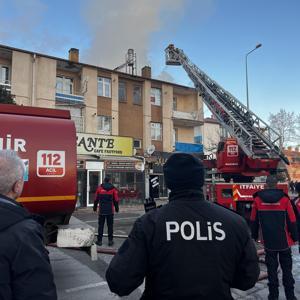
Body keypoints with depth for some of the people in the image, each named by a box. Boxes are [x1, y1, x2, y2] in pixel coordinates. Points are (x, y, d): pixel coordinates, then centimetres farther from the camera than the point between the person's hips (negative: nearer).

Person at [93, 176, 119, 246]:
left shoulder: (99, 188, 0)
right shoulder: (113, 189, -1)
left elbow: (96, 199, 4)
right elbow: (116, 200, 1)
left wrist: (95, 208, 15)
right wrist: (116, 208, 12)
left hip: (101, 211, 0)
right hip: (110, 211, 0)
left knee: (100, 226, 8)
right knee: (110, 226, 7)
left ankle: (99, 240, 11)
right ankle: (110, 240, 9)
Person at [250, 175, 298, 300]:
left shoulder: (258, 199, -6)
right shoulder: (284, 199, -10)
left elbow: (254, 221, 2)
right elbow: (292, 221, -5)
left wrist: (254, 236, 13)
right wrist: (295, 237, 6)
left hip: (268, 242, 1)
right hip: (284, 241, 0)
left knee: (271, 269, 11)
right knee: (287, 268, 13)